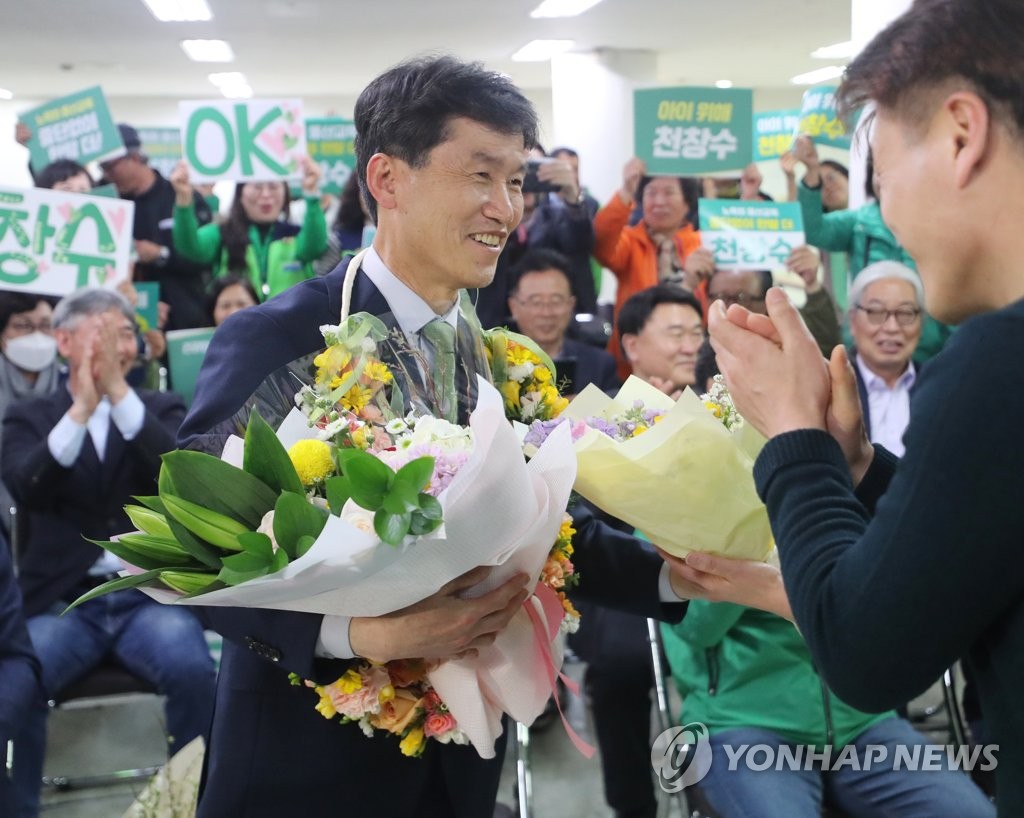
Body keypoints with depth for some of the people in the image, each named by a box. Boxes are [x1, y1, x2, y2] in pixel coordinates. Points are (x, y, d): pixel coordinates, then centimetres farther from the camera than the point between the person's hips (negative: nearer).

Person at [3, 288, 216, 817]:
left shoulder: (161, 409, 12)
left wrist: (119, 393, -18)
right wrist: (80, 408, -23)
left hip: (150, 595, 0)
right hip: (63, 600, 0)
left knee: (192, 670, -28)